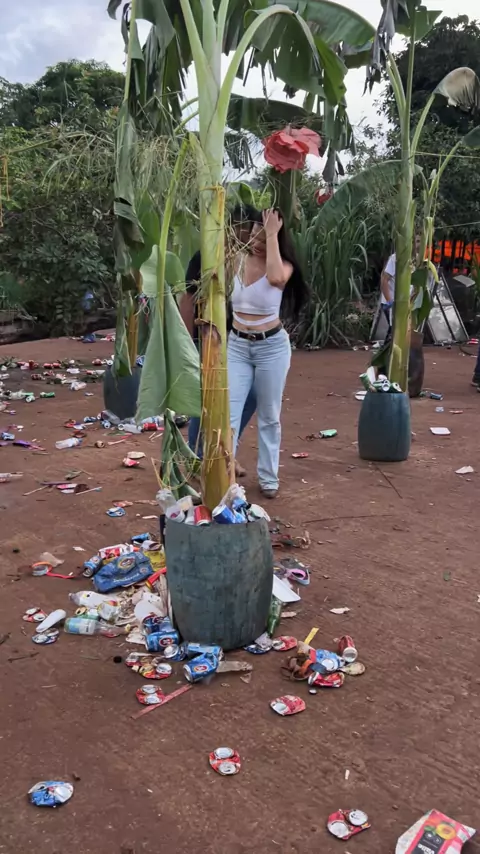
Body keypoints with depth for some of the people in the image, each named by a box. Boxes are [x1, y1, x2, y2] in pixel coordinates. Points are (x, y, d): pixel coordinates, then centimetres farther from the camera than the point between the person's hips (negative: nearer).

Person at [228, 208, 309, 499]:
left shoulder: (284, 265, -8)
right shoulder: (237, 259, -1)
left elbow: (276, 279, -34)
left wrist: (272, 235, -28)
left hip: (272, 346, -2)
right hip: (237, 345, 2)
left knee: (269, 416, 9)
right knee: (228, 414, -3)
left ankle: (269, 476, 24)